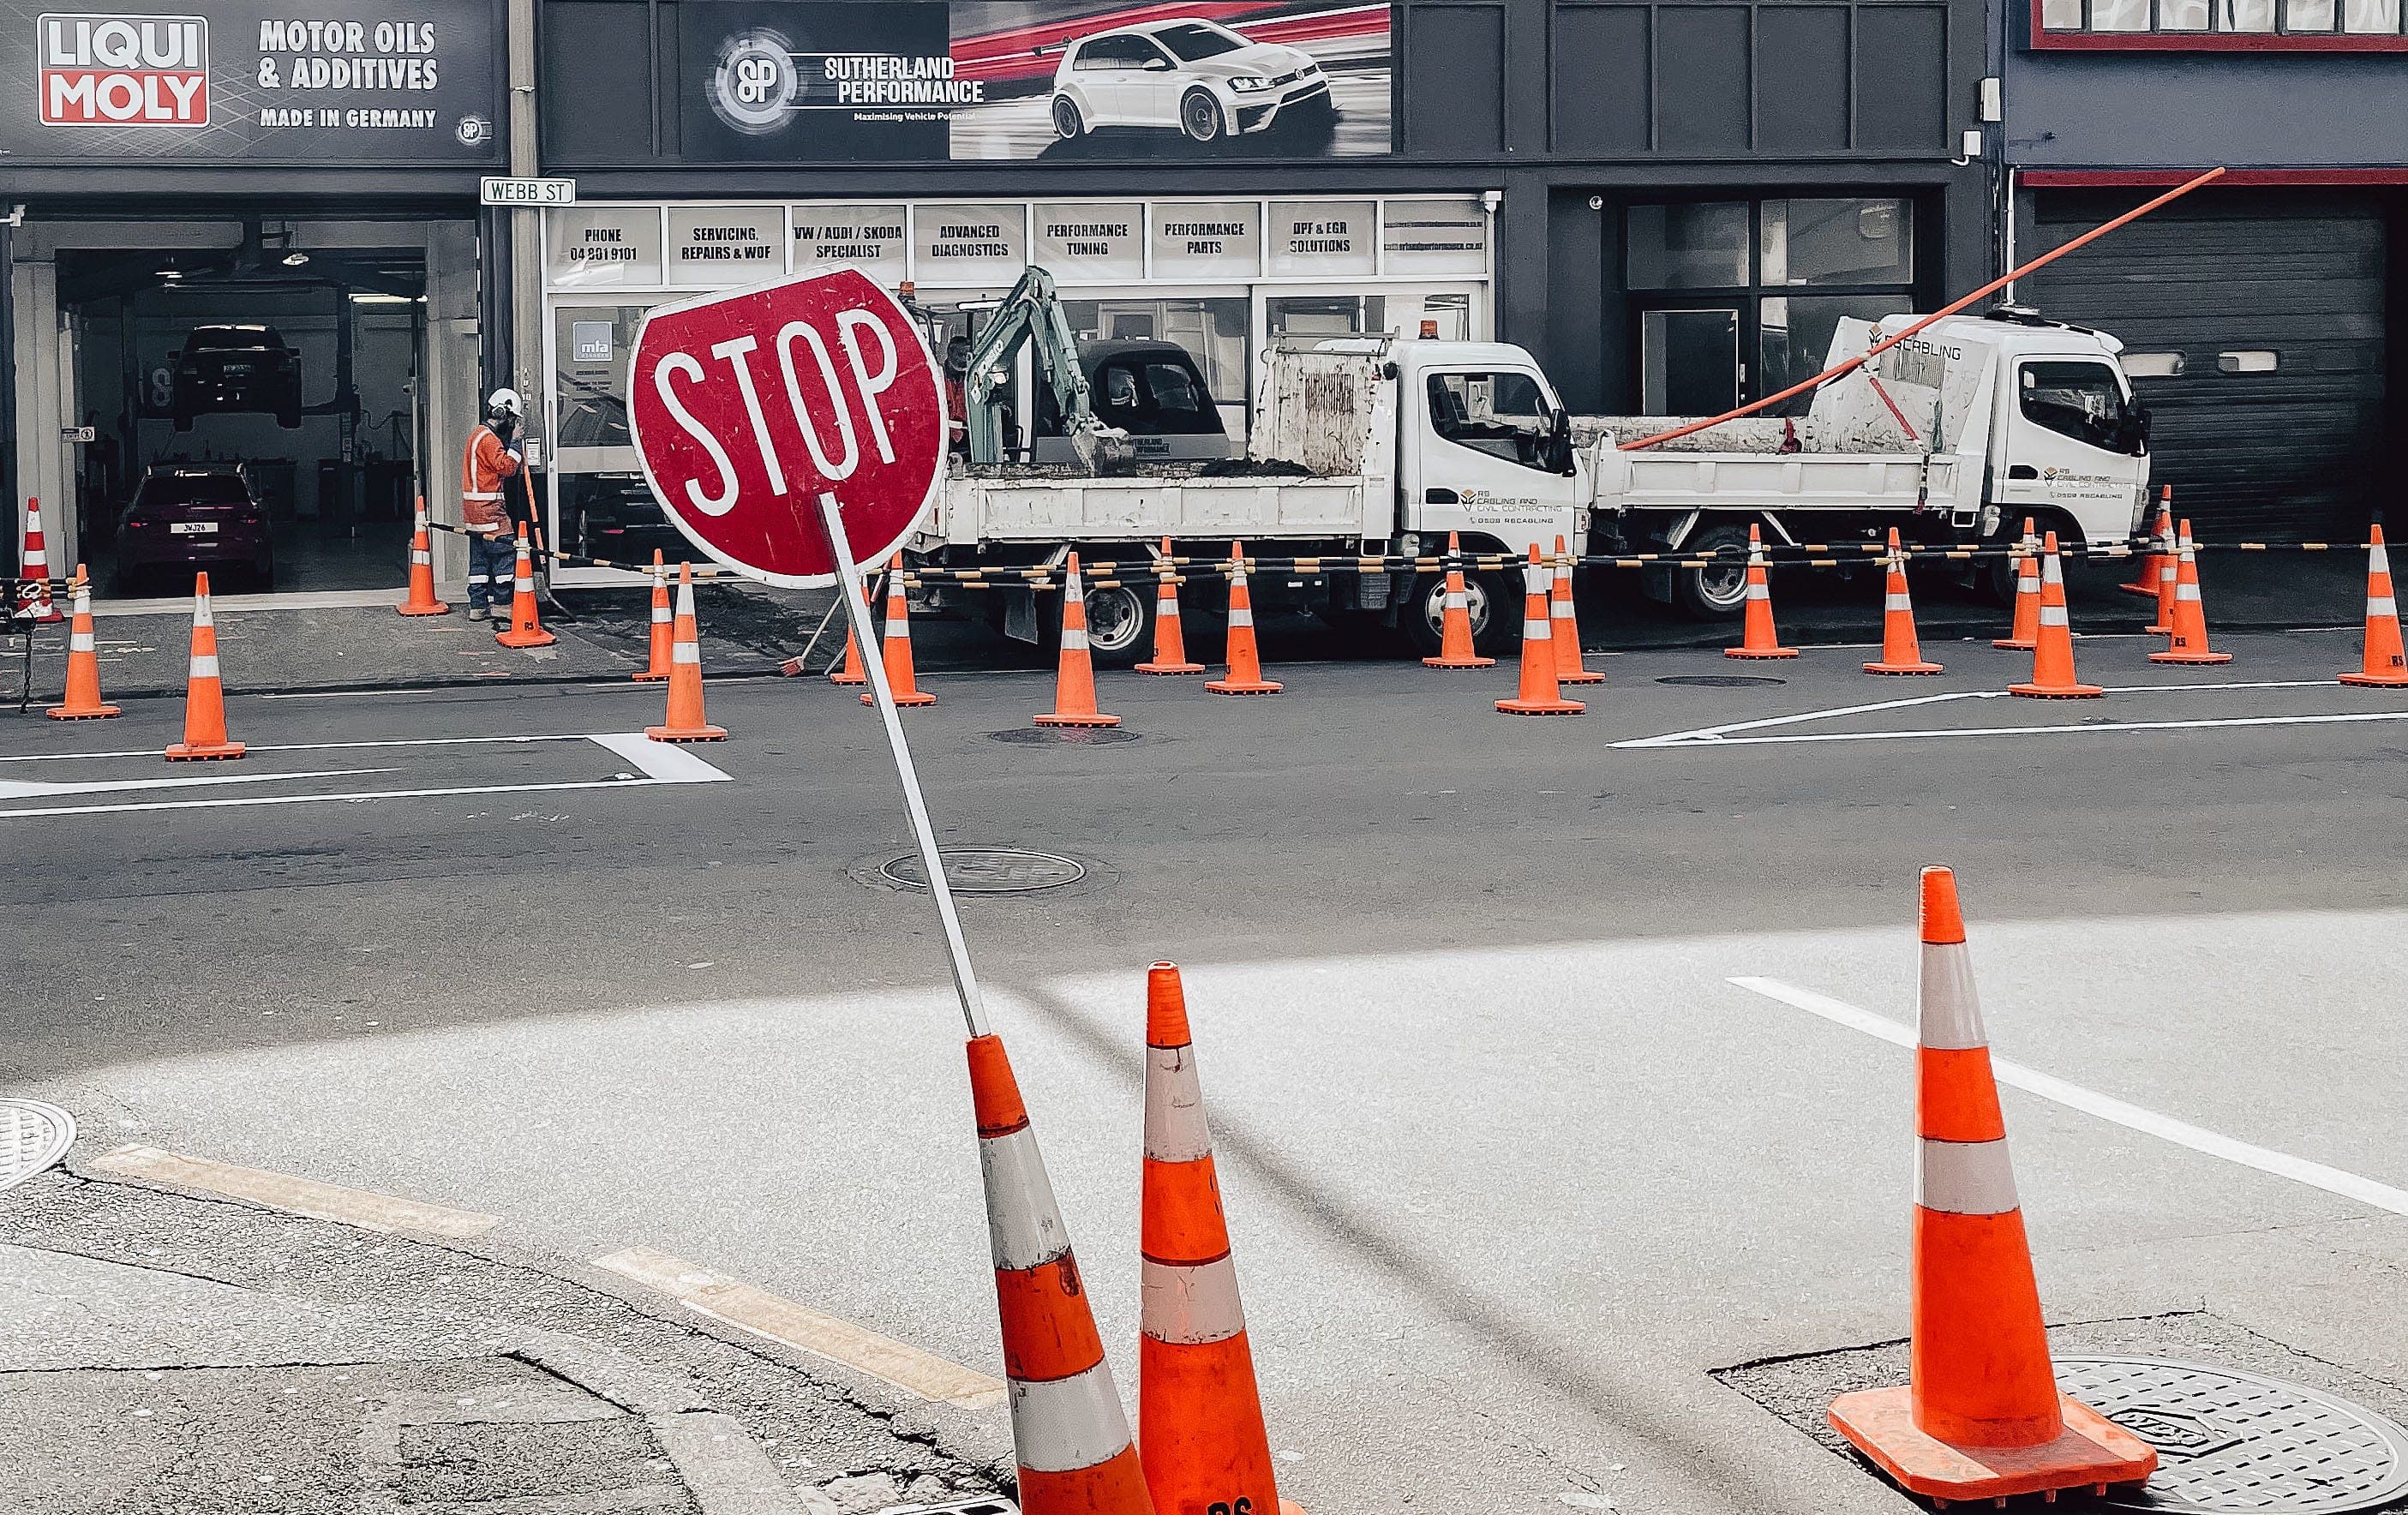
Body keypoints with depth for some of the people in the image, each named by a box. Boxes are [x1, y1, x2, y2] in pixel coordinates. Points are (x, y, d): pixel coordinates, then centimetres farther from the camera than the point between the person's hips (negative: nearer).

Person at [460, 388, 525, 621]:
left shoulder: (478, 435, 19)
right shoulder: (489, 439, -14)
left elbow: (500, 467, 19)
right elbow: (507, 467, -19)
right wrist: (514, 441, -11)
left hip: (474, 510, 10)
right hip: (489, 507, -10)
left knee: (480, 558, 11)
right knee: (506, 552, -8)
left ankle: (478, 606, 12)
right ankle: (501, 604, -8)